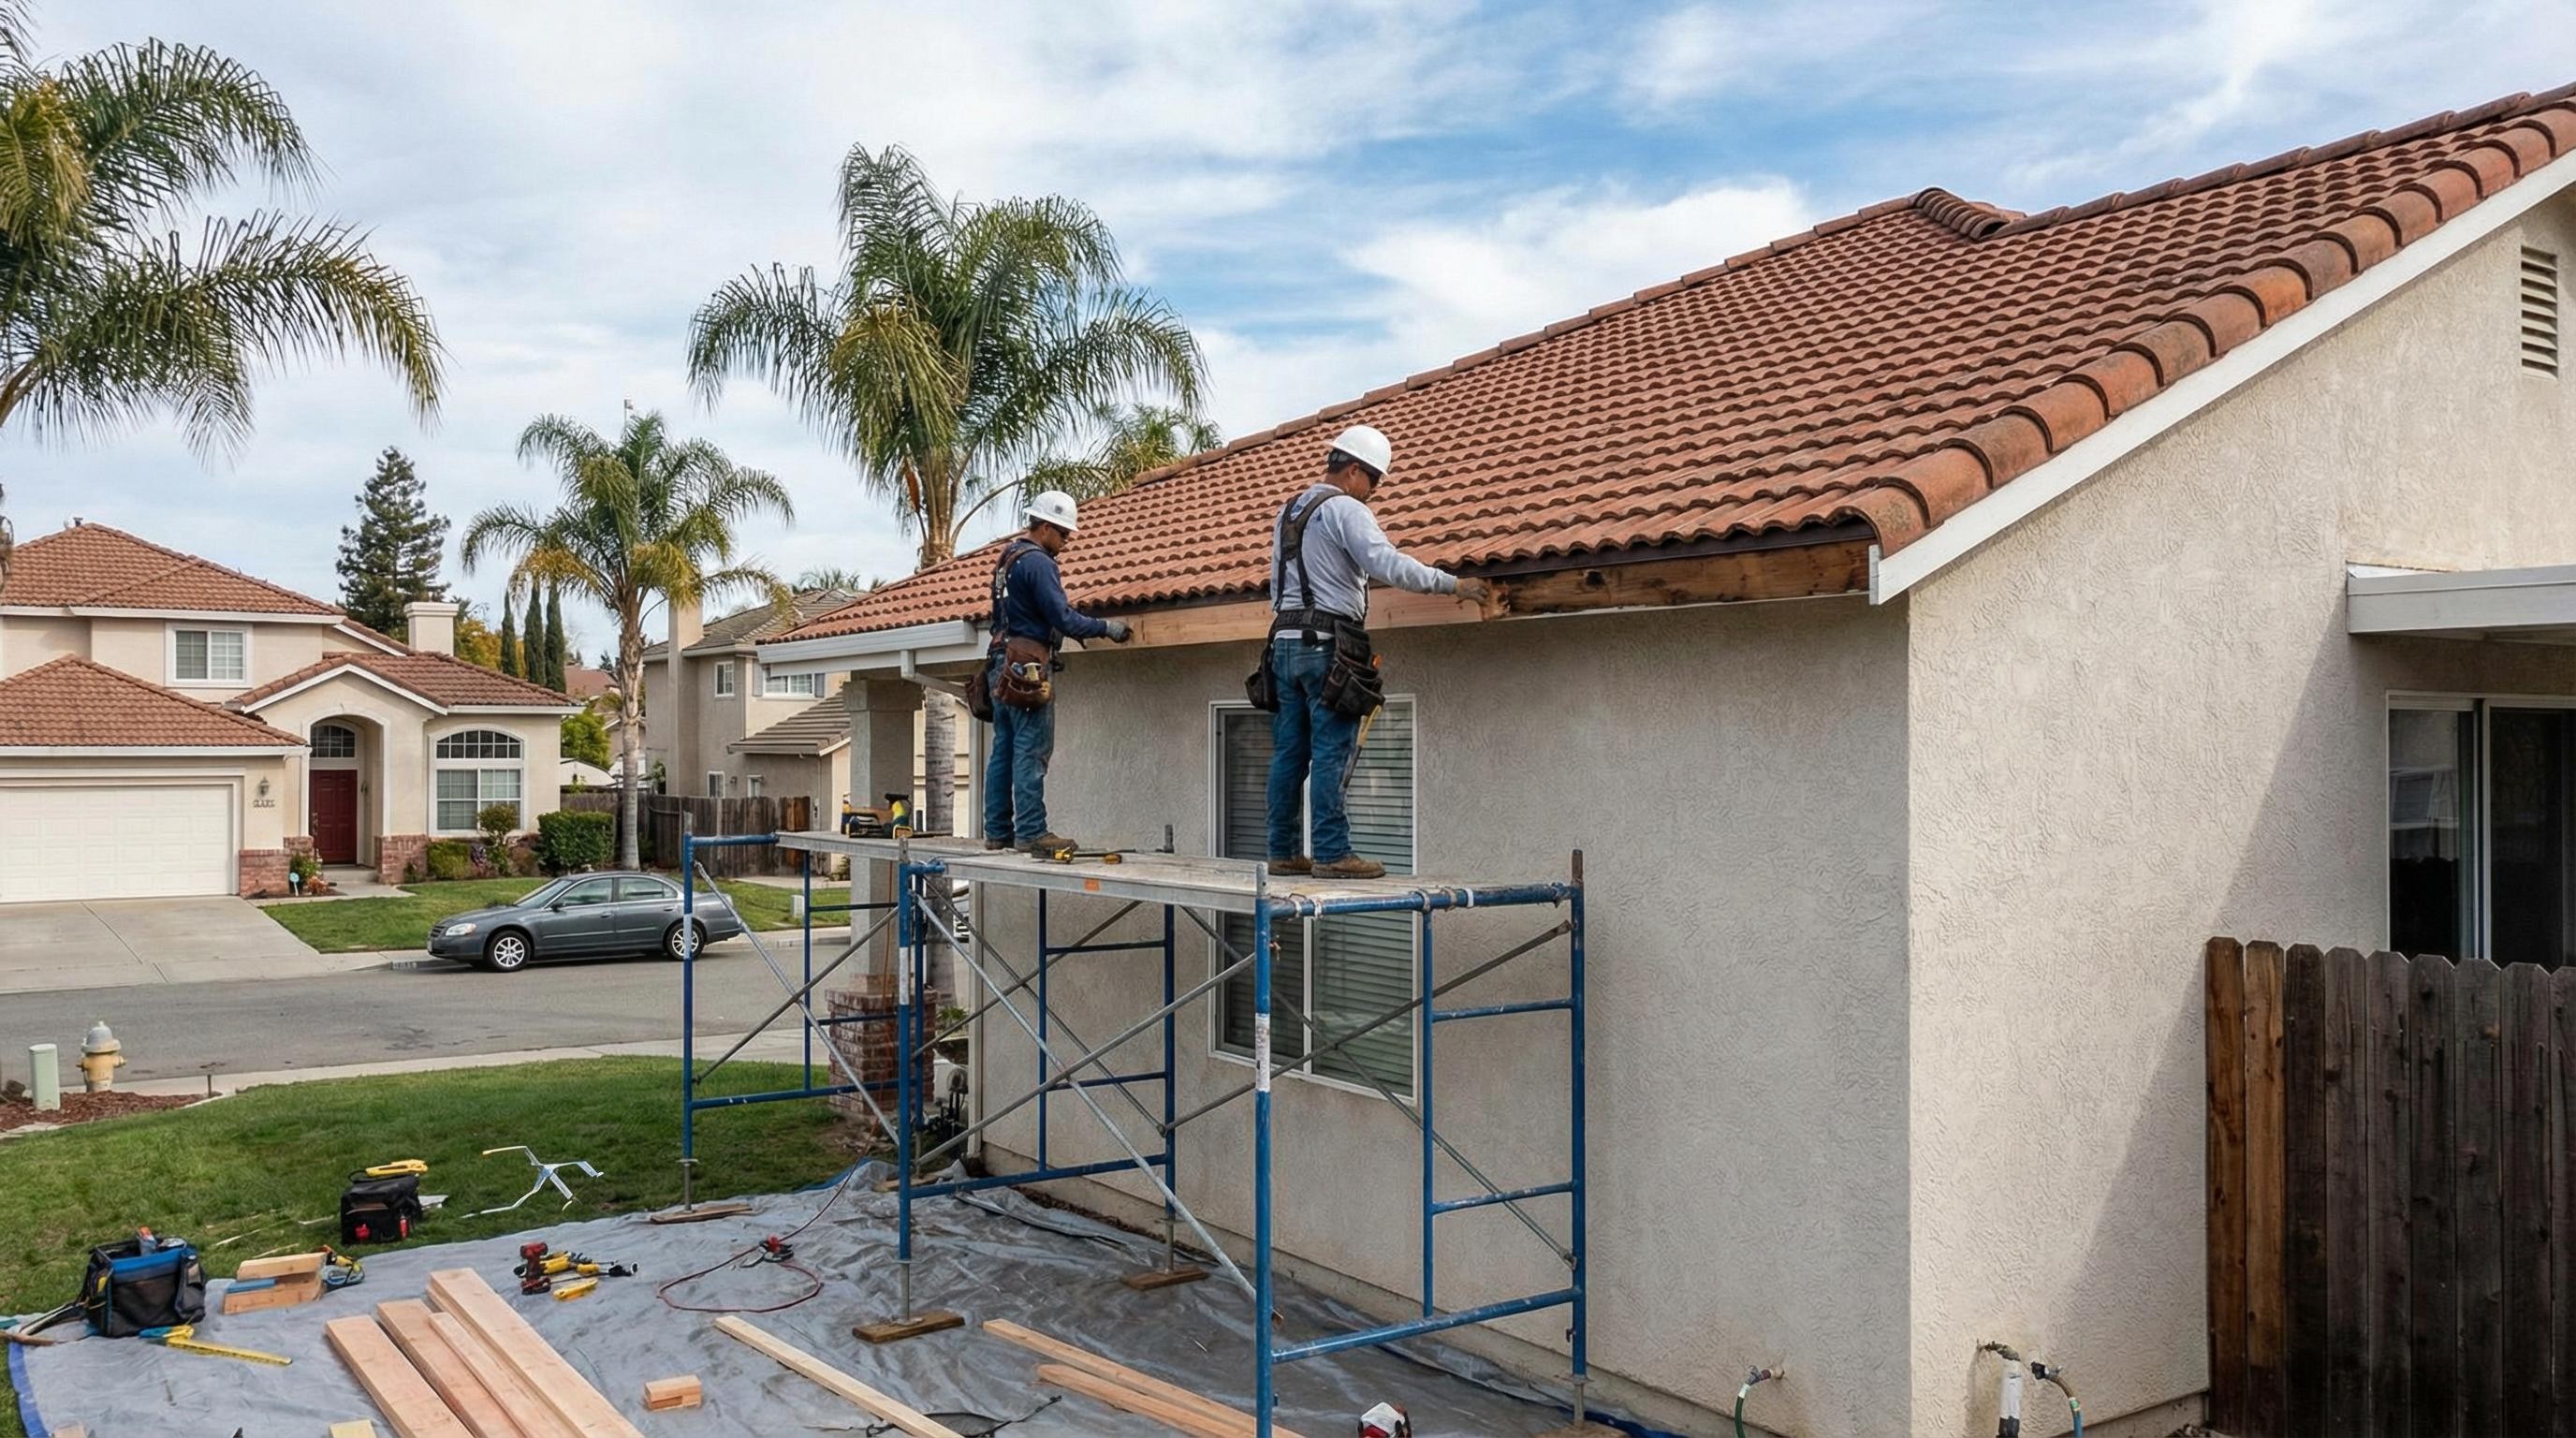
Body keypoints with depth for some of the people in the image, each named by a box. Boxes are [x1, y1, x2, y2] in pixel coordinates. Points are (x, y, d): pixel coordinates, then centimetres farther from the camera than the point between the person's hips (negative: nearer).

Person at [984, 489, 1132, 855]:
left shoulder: (1008, 557, 18)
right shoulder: (1038, 563, -13)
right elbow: (1062, 618, -16)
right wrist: (1107, 628, -7)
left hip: (1002, 666, 10)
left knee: (1003, 751, 10)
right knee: (1031, 752, -9)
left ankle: (997, 831, 12)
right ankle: (1031, 832, -9)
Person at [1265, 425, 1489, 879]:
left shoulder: (1288, 513, 21)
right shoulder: (1345, 510, -7)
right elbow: (1389, 565, -18)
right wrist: (1454, 584, -15)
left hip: (1285, 641, 8)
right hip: (1328, 645, -8)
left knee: (1289, 753, 7)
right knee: (1331, 753, -8)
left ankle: (1283, 852, 9)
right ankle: (1332, 854, -9)